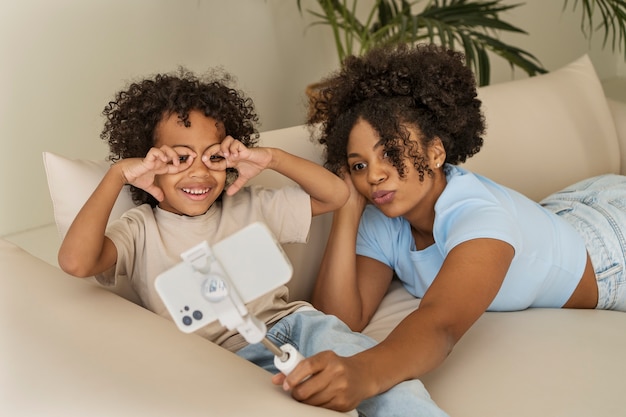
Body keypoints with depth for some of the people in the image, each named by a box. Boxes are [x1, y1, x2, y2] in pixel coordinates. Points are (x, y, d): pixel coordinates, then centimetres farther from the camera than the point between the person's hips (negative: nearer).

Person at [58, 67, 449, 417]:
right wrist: (118, 174, -10)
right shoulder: (141, 231, 7)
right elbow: (75, 262, -14)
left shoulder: (248, 206, 18)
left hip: (293, 322, 4)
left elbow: (336, 194, 17)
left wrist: (273, 158, 3)